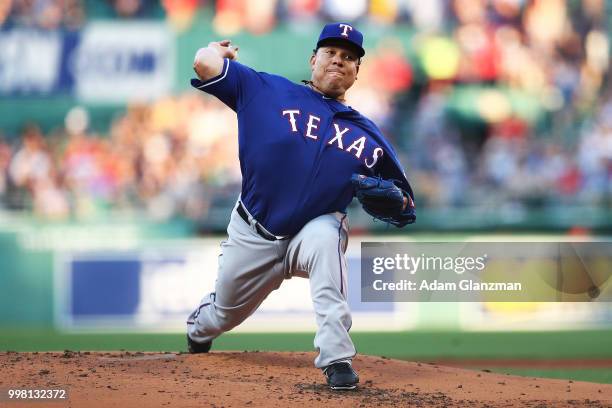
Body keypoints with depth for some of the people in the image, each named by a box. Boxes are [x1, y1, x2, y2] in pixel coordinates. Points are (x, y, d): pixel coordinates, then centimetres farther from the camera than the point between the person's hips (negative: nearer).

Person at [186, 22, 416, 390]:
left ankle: (337, 359, -38)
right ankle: (199, 329, 58)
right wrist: (220, 52, 6)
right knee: (225, 313, 16)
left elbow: (404, 206, 6)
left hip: (316, 230, -1)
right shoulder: (268, 91, -6)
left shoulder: (368, 135, 1)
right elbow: (205, 63, -15)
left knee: (324, 237, -37)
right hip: (253, 235, 1)